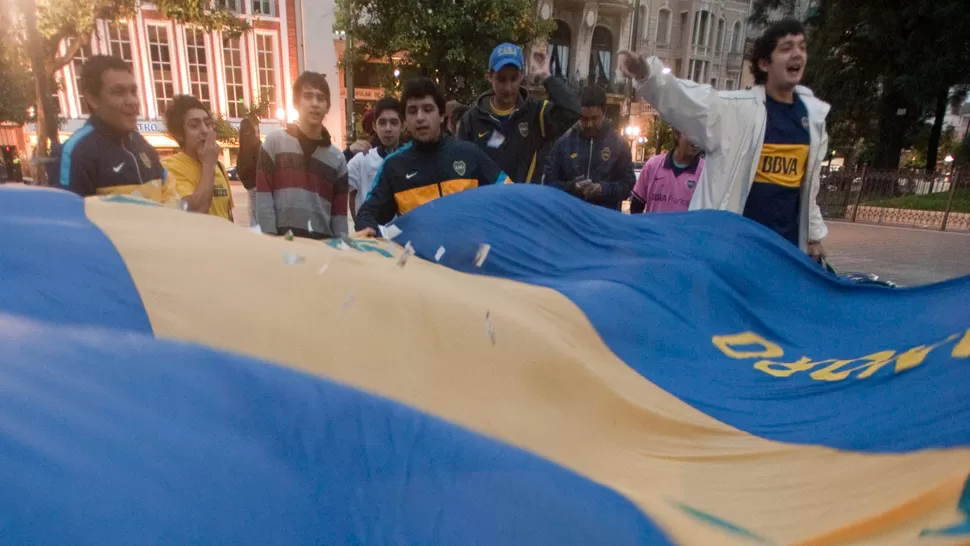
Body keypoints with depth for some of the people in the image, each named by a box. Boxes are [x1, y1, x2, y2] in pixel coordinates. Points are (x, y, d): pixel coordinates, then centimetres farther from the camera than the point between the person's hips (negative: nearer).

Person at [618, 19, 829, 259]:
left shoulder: (813, 114, 6)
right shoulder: (736, 108, -10)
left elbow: (810, 182, 15)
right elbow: (685, 100, -27)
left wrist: (814, 233, 19)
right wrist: (647, 74, -46)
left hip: (787, 243, 5)